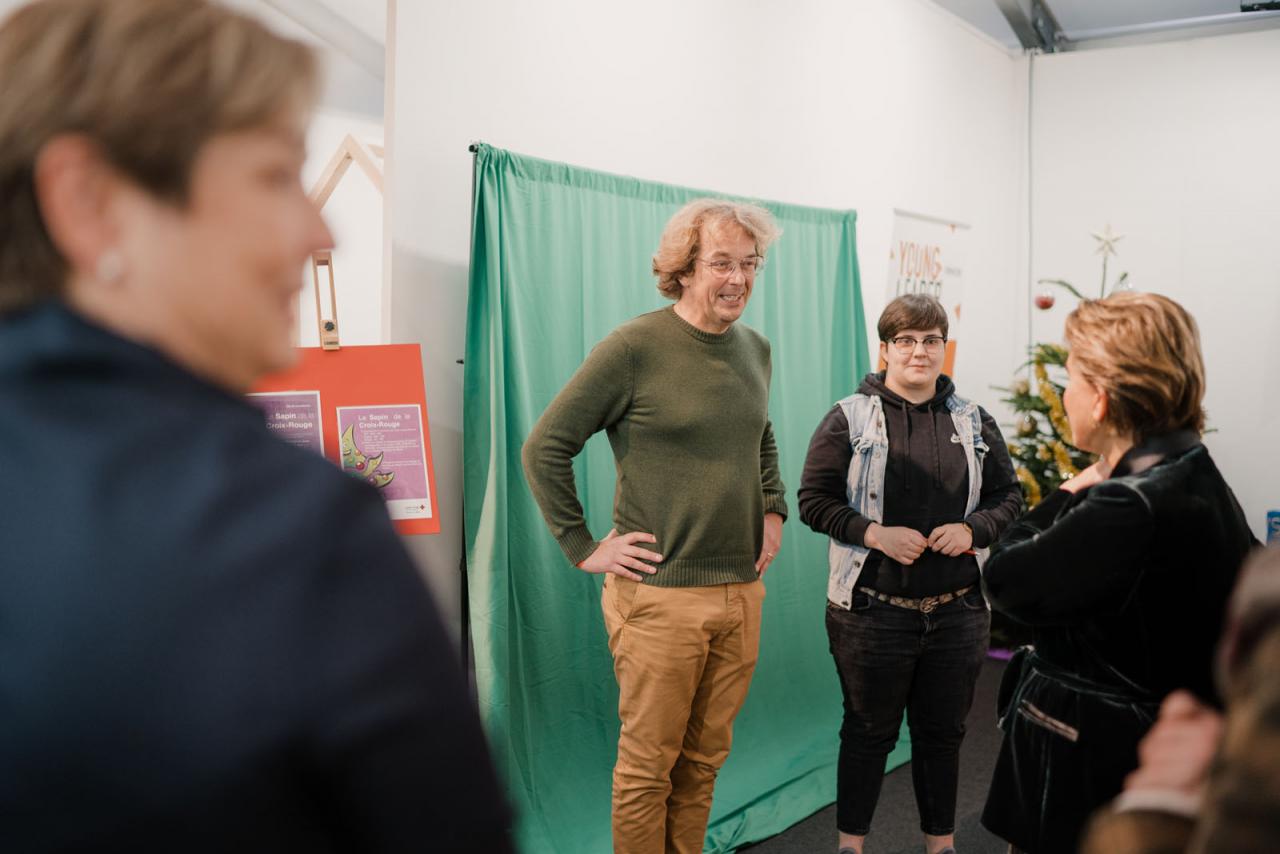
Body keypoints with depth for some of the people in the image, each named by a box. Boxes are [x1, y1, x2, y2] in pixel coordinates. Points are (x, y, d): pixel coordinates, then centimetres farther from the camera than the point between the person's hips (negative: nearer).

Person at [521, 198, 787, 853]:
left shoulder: (755, 349, 9)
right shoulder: (635, 347, -11)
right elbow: (545, 447, -8)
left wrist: (773, 509, 14)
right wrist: (583, 547, -9)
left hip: (742, 590, 6)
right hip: (660, 594, -6)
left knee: (706, 756, 16)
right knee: (649, 760, 5)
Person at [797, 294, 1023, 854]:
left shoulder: (974, 422, 7)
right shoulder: (850, 418, -4)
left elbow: (1008, 498, 11)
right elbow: (814, 501, -6)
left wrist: (972, 529, -9)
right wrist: (875, 534, -18)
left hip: (956, 613, 3)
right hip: (873, 612, -3)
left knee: (943, 734, 15)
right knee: (868, 732, 10)